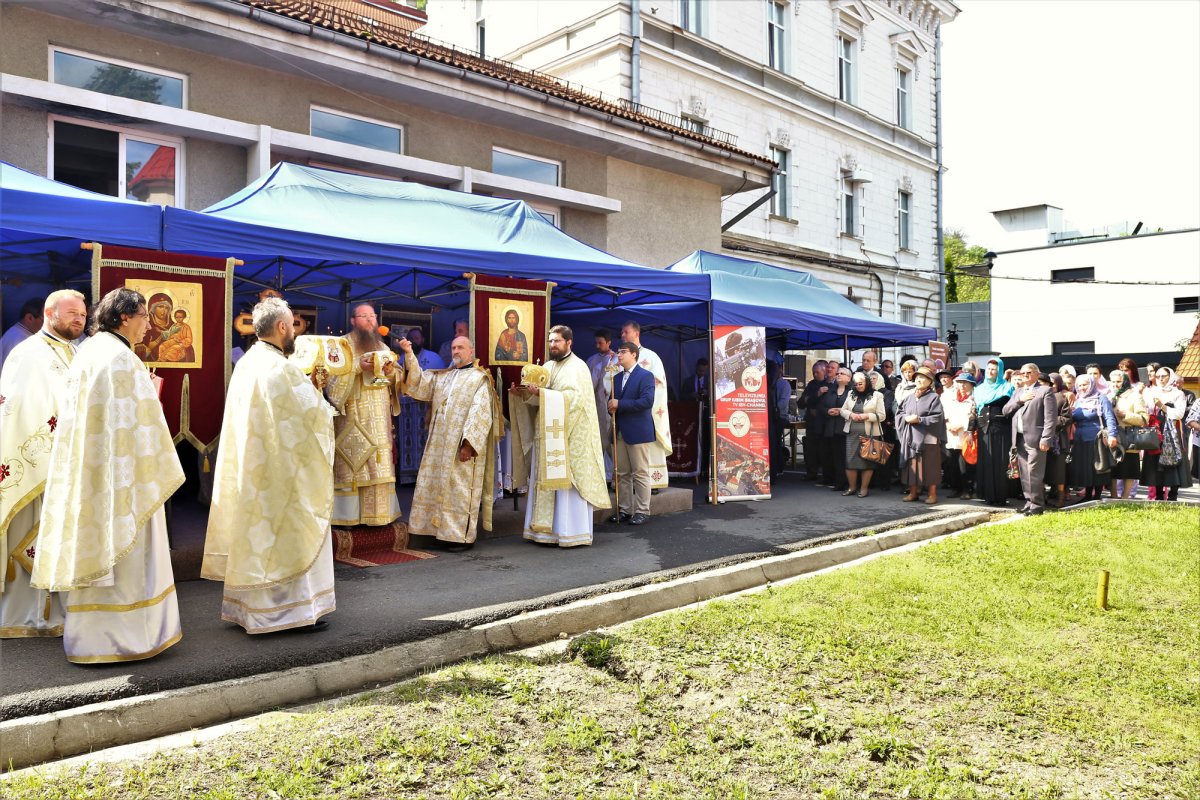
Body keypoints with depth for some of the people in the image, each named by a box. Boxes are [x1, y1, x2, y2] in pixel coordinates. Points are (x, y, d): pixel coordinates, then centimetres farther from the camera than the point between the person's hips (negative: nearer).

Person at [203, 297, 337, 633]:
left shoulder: (245, 364, 10)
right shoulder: (279, 368, -19)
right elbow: (315, 412, -16)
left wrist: (306, 387, 14)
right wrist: (316, 391, 4)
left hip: (251, 468, 9)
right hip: (283, 470, -9)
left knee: (255, 531, 15)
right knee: (288, 534, 1)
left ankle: (245, 604, 23)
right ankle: (289, 605, 8)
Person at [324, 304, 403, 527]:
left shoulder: (382, 347, 17)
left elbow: (396, 380, 18)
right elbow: (333, 378, -11)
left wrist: (392, 373, -4)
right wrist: (358, 367, -21)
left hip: (379, 418, 5)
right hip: (353, 418, -5)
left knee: (380, 464, 4)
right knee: (353, 464, -7)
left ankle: (379, 511, 10)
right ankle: (349, 514, -3)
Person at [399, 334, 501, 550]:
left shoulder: (479, 379, -2)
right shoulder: (441, 377, 18)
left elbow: (480, 415, -11)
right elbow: (418, 381, 9)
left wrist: (469, 444, -19)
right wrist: (409, 355, -4)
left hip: (462, 446, -6)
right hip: (439, 445, 6)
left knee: (460, 490, -4)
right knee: (438, 488, 7)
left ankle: (463, 536, 4)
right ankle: (442, 531, 16)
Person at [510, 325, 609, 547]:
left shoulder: (578, 367, -6)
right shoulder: (548, 367, 16)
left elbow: (574, 397, -20)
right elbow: (538, 398, 16)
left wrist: (541, 393, -26)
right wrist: (522, 393, -4)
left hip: (568, 436, -7)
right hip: (546, 435, 7)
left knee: (568, 482, -6)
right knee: (545, 481, 6)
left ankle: (573, 532, 0)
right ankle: (547, 529, 11)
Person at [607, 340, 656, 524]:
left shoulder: (645, 376, -6)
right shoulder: (617, 378, 17)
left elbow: (647, 401, -19)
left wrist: (620, 404, -16)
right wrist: (612, 408, -4)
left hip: (638, 432, -7)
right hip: (620, 432, 7)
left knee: (640, 474, 0)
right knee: (622, 474, 9)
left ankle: (642, 511, 6)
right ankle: (624, 509, 16)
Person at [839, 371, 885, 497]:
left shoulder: (877, 395, 0)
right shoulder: (851, 394, 13)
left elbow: (882, 415, -3)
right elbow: (843, 410, 13)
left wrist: (867, 416, -15)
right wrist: (851, 415, -8)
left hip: (869, 433, -3)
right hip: (852, 433, 4)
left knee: (867, 460, 1)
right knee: (850, 460, 1)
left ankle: (864, 488, 11)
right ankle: (852, 487, 14)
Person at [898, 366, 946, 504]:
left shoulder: (933, 397, -2)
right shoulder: (909, 397, 14)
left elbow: (937, 417, -10)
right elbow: (899, 413, 14)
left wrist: (919, 419, -16)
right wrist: (907, 418, -8)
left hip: (928, 437, -5)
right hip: (911, 437, 5)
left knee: (929, 466, -1)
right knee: (913, 465, 6)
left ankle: (932, 493, 6)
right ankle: (913, 491, 13)